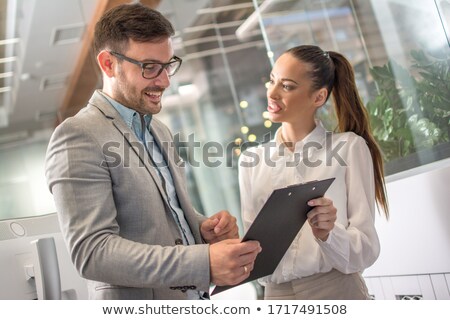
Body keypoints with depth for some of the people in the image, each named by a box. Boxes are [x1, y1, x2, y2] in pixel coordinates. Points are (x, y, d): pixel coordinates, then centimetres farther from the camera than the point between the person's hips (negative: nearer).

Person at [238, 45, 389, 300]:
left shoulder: (349, 147, -8)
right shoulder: (251, 161, 2)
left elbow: (367, 251, -10)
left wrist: (328, 233, -28)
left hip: (338, 290, -3)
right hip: (277, 295, 4)